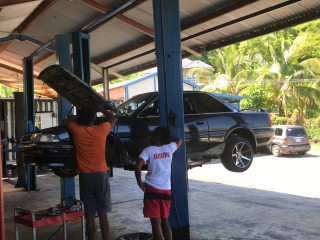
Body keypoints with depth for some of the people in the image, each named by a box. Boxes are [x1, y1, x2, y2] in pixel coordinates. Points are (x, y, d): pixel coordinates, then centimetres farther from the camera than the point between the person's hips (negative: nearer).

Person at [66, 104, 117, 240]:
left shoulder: (76, 130, -3)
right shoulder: (102, 129, -3)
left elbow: (68, 119, 21)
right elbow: (113, 119, 19)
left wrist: (80, 117, 30)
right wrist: (101, 108, 29)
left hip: (85, 176, 0)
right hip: (101, 175, 0)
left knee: (89, 216, 6)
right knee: (103, 214, 5)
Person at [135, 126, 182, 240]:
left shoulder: (149, 150, -5)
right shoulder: (169, 148, 6)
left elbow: (138, 165, -18)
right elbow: (179, 140, 27)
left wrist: (139, 182, -8)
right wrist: (167, 137, 23)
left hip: (152, 189, -4)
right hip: (166, 190, 4)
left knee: (155, 222, 0)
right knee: (164, 221, 17)